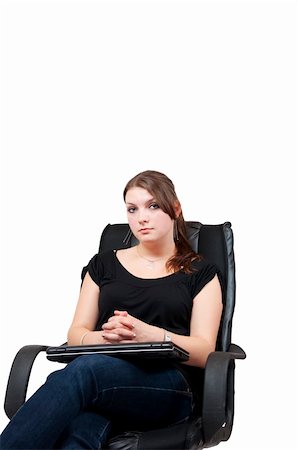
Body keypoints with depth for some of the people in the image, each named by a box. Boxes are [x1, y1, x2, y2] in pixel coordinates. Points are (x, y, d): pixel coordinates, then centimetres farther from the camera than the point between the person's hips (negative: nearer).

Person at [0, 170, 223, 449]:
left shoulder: (200, 272, 16)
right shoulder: (103, 265, 24)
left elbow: (204, 351, 4)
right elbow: (76, 333, 16)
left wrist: (150, 335, -17)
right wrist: (105, 337, -10)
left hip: (169, 386, -2)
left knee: (83, 371, -38)